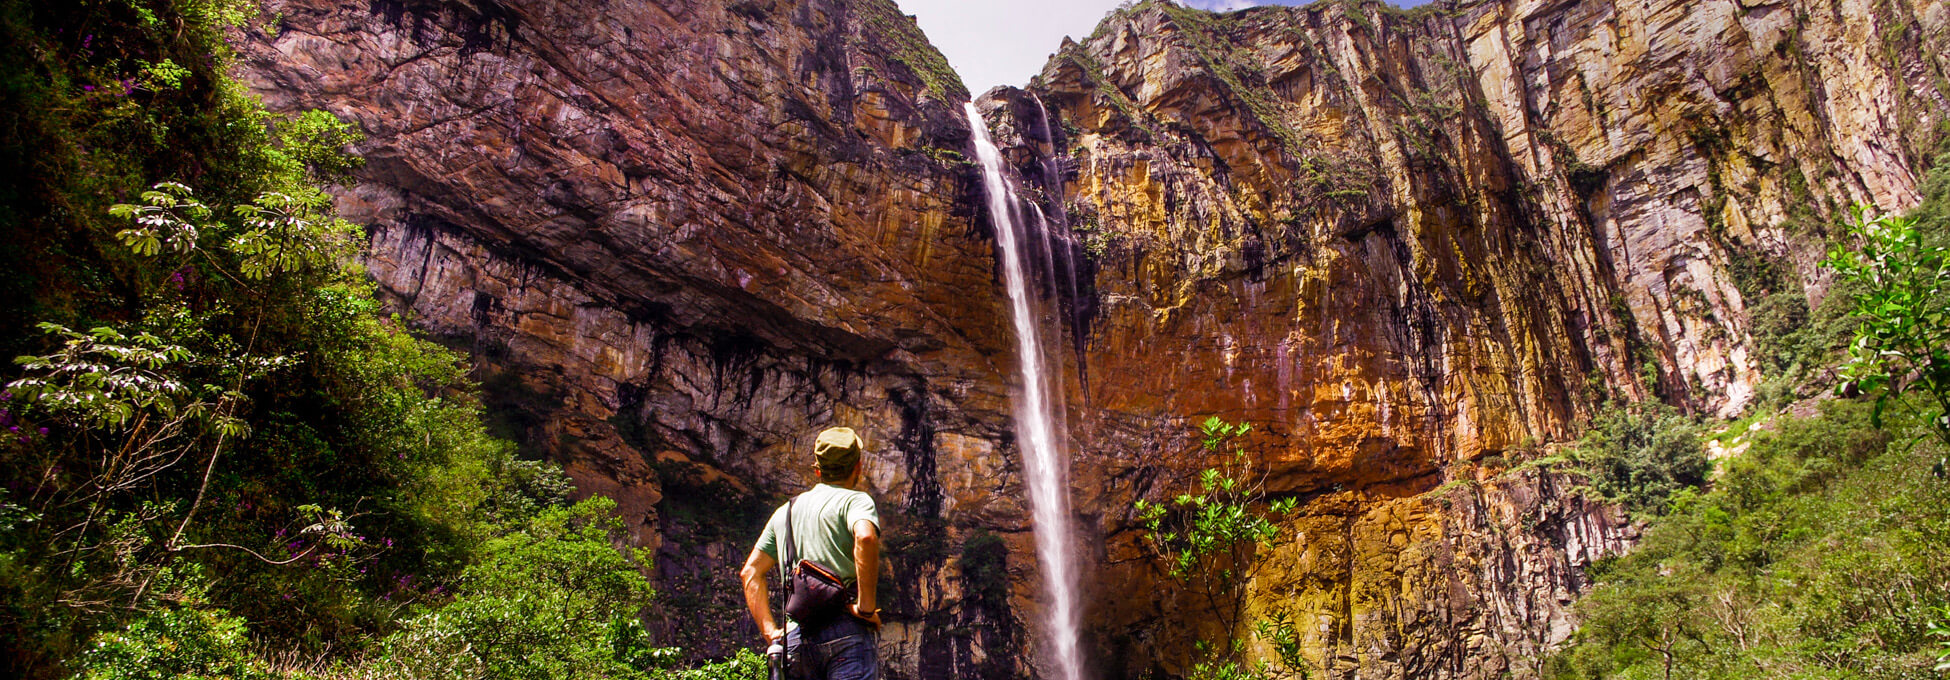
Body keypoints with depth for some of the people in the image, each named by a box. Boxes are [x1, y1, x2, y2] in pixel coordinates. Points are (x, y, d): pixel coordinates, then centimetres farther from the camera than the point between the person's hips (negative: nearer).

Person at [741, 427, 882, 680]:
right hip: (844, 628, -6)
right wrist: (866, 607, -14)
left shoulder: (786, 511, 22)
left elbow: (750, 572, 20)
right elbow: (866, 537, -21)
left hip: (795, 637, 6)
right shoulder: (855, 500, 2)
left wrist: (770, 631, 16)